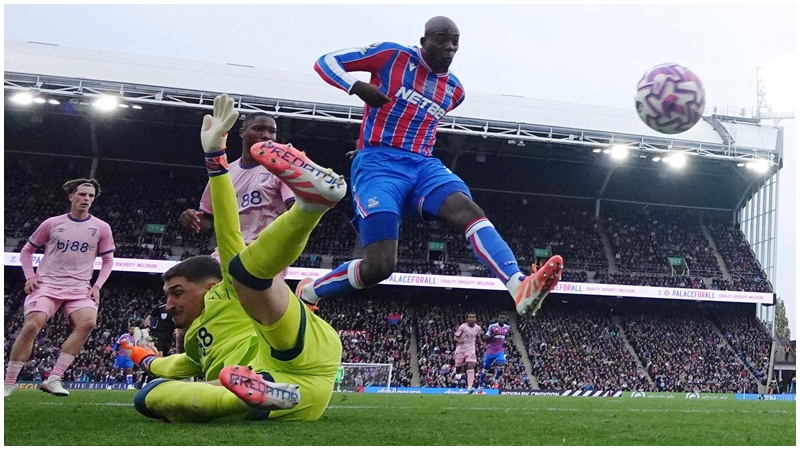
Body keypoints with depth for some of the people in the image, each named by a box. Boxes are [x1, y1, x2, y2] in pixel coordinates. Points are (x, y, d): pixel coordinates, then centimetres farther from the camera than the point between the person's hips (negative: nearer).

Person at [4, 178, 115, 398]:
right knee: (31, 326, -22)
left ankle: (54, 379, -23)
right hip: (47, 285, -1)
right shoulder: (52, 223, 5)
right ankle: (8, 383, -7)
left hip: (80, 289, 1)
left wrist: (97, 286, -1)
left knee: (88, 322, -27)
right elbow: (27, 250, 15)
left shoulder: (101, 228, 6)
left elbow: (108, 261, 14)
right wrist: (30, 276, -1)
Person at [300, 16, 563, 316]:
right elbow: (326, 62, 1)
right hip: (379, 164, -5)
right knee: (379, 266, -18)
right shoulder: (392, 55, 1)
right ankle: (306, 293, 7)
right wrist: (356, 87, -18)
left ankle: (520, 287, -47)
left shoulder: (454, 90, 17)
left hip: (423, 165, 5)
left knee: (468, 210, -27)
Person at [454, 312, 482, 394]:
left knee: (470, 366, -17)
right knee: (458, 368, 8)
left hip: (470, 349, 1)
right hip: (461, 349, -1)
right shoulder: (462, 327, -13)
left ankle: (469, 387, -24)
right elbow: (456, 338, -8)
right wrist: (459, 341, -30)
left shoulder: (478, 328, -1)